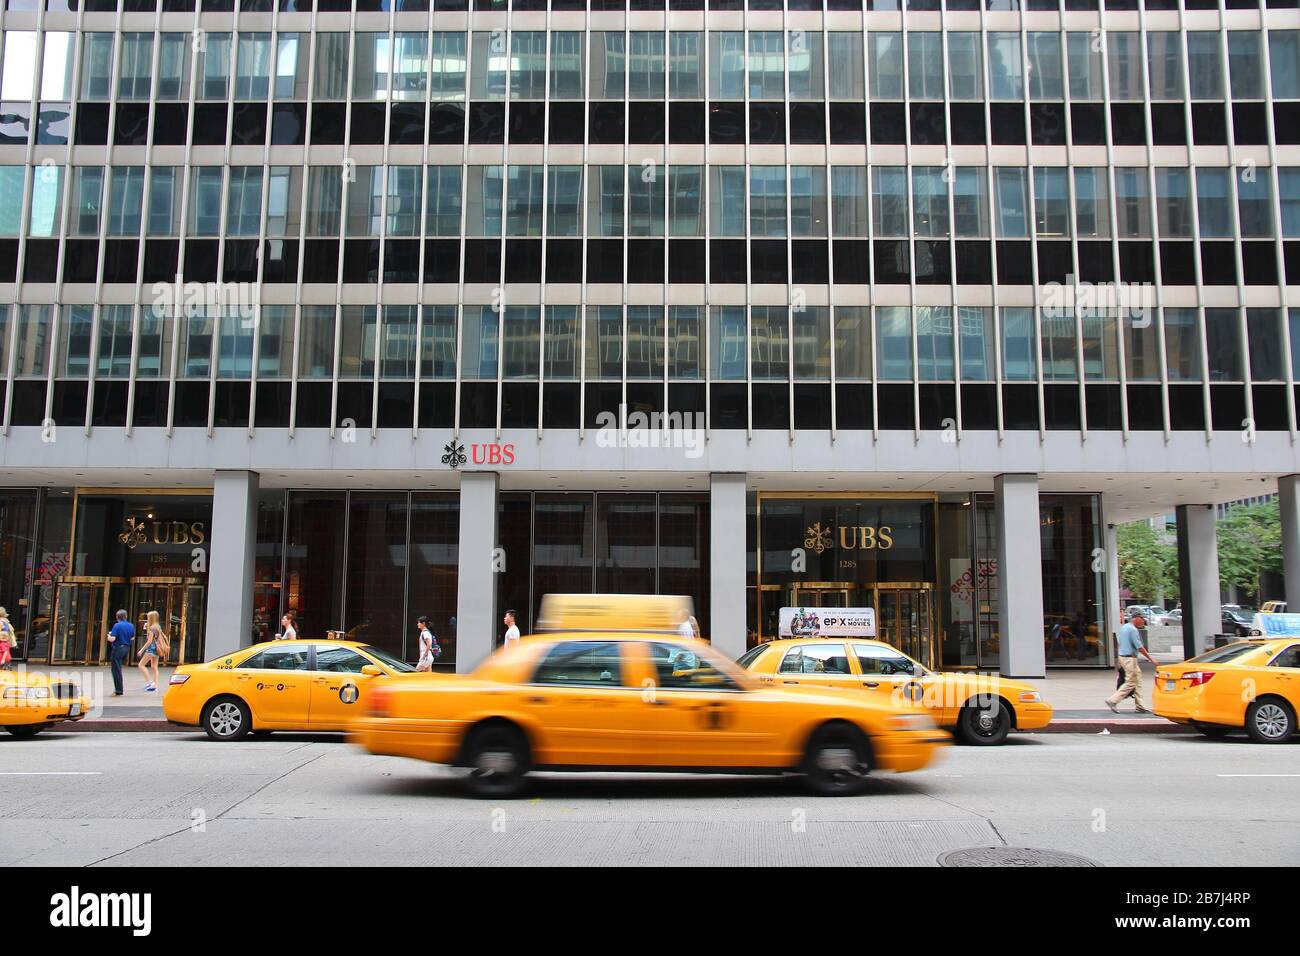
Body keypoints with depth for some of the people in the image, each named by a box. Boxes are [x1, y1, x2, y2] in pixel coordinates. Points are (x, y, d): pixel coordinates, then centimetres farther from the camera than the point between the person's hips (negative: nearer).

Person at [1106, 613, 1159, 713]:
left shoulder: (1124, 627, 14)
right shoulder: (1133, 630, -16)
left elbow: (1120, 643, 18)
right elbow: (1139, 647, -18)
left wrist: (1120, 662, 22)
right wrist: (1151, 659, -11)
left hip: (1123, 656, 10)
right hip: (1129, 659, -10)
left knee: (1138, 680, 11)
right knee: (1130, 683, -5)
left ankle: (1140, 706, 11)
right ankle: (1113, 700, -6)